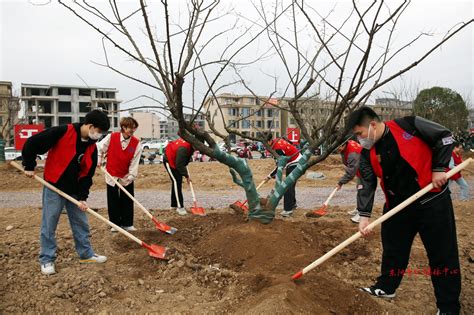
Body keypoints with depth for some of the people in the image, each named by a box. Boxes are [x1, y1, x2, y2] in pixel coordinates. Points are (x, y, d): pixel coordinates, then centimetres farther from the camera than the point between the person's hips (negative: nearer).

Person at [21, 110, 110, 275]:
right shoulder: (62, 132, -19)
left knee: (81, 223, 11)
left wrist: (82, 197, -4)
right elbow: (31, 143, -14)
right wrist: (29, 166, -7)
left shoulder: (92, 147, -1)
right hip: (54, 187, -5)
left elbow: (87, 174, 1)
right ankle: (47, 260, 18)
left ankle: (86, 254, 25)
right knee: (49, 224, 4)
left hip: (74, 190, 6)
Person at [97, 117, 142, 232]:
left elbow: (134, 161, -11)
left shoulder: (136, 143, -11)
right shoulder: (111, 137, -13)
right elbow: (99, 148, 4)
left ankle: (127, 224, 16)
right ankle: (115, 224, 20)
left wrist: (131, 176, -13)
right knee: (113, 201, 8)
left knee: (127, 202, 5)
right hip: (111, 175, 0)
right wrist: (99, 160, -2)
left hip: (127, 177, 1)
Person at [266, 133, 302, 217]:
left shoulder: (278, 148, -30)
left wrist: (271, 175, -17)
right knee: (290, 185, 20)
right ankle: (292, 204, 36)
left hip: (294, 165, -10)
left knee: (288, 187, -12)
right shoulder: (277, 140, -2)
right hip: (294, 163, 10)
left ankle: (288, 210, -9)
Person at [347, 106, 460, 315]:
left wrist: (438, 169, -12)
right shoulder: (368, 154, -2)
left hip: (433, 200, -4)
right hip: (397, 205, 5)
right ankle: (386, 287, 35)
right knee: (393, 248, 15)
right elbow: (367, 184, -6)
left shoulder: (409, 126, -15)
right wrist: (364, 216, -15)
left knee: (443, 254, 4)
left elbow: (444, 138, -5)